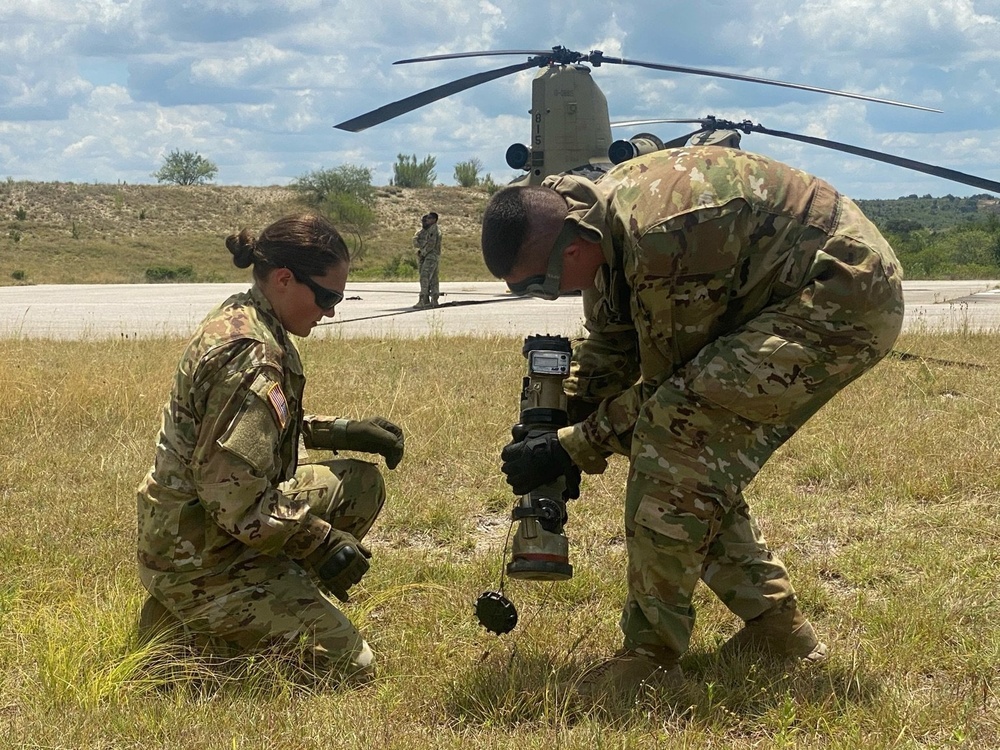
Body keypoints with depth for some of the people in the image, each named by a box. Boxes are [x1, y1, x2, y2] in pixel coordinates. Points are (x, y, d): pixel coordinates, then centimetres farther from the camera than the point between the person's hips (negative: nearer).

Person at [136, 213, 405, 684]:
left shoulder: (235, 318, 5)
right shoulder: (251, 356, -26)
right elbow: (234, 497, -29)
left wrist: (340, 431, 12)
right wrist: (323, 543, -18)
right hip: (199, 562, -10)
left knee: (362, 485, 13)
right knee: (350, 668, -6)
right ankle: (187, 637, -1)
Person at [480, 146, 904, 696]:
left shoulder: (659, 239, -31)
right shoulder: (598, 221, -1)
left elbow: (669, 387, -17)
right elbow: (606, 355, 12)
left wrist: (569, 450, -14)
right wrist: (550, 422, -1)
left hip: (848, 297, -10)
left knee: (678, 430, -22)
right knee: (701, 457, 6)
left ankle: (651, 656, -15)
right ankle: (776, 627, 19)